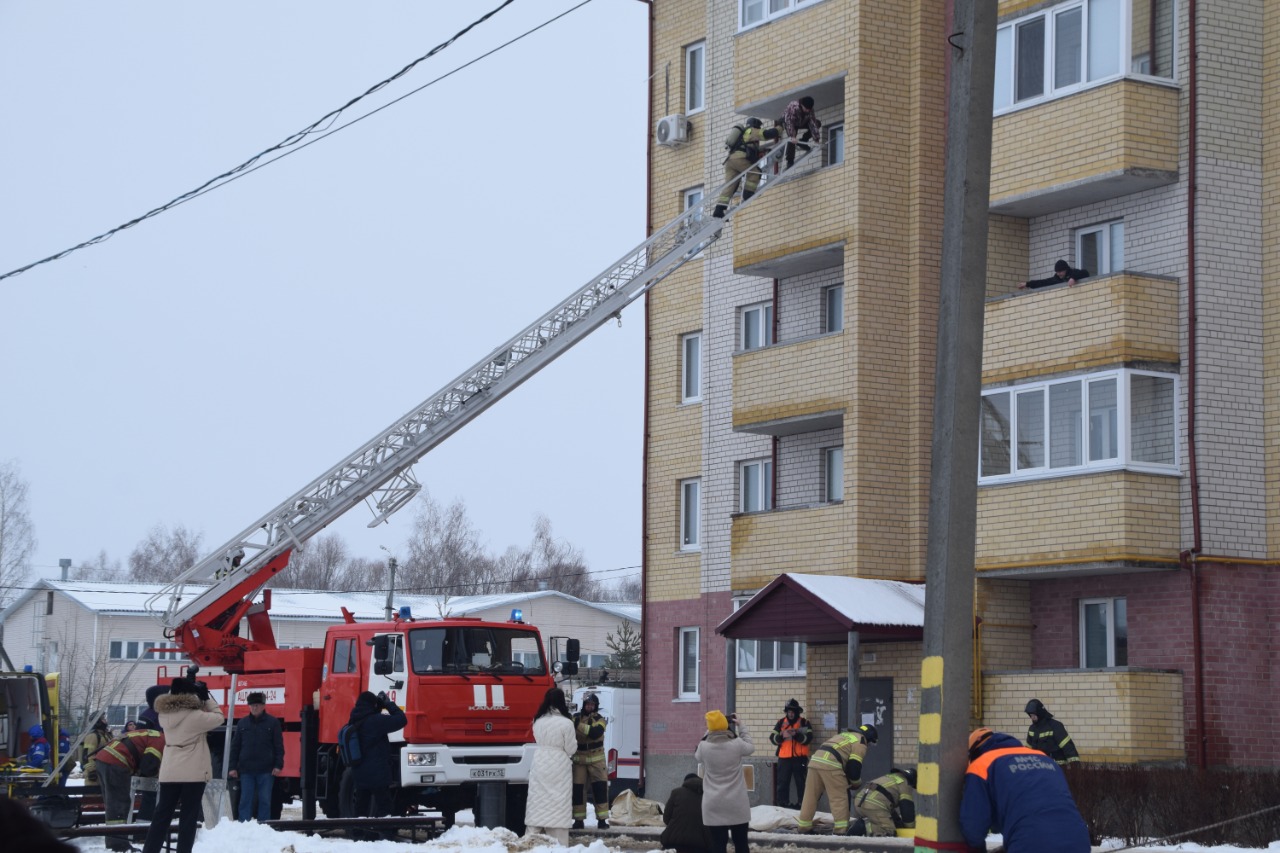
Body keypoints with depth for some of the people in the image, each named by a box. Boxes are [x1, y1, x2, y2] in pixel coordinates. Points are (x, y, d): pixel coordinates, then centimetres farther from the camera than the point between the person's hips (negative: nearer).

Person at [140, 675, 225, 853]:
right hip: (193, 772, -5)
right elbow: (218, 718, -3)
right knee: (188, 817, 0)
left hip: (169, 772, 5)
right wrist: (206, 698, 4)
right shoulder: (194, 716, -15)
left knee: (162, 814, 9)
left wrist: (188, 684, 17)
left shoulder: (165, 715, 3)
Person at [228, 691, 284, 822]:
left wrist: (278, 765, -8)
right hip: (246, 769, 2)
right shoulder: (242, 723, 9)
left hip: (266, 770, -2)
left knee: (265, 800, 3)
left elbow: (279, 746, 0)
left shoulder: (273, 723, 2)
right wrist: (232, 767, 3)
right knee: (246, 800, 3)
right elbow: (235, 746, 9)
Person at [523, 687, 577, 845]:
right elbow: (571, 749, -5)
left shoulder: (538, 721, 2)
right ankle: (558, 843, -3)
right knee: (558, 803, -2)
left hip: (539, 764, 4)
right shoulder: (566, 723, -12)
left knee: (537, 802, 8)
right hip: (558, 767, -4)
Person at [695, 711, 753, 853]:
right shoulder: (737, 745, -10)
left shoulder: (703, 747, -9)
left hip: (714, 806, 0)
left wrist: (710, 731, 19)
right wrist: (740, 726, 22)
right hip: (737, 805, 0)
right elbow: (750, 747, 13)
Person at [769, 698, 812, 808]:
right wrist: (782, 735, -18)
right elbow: (772, 739, 1)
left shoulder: (804, 723, 1)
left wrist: (796, 735, -25)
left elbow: (808, 738, -11)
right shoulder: (781, 723, 8)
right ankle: (782, 805, 8)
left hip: (800, 758, -2)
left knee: (801, 782, 3)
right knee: (783, 783, 2)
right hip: (784, 758, 2)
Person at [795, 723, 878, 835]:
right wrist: (856, 782, 15)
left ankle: (804, 826, 18)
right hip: (830, 764, -8)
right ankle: (841, 830, -2)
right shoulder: (860, 743, 6)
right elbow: (854, 766, -2)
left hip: (815, 759, 8)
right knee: (839, 797, 0)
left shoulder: (846, 735, 33)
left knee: (811, 795, 13)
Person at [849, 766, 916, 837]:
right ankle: (865, 826, -29)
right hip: (874, 805, -8)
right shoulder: (905, 784, 12)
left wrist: (899, 822, 45)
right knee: (889, 832, -10)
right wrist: (911, 827, 17)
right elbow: (907, 807, 7)